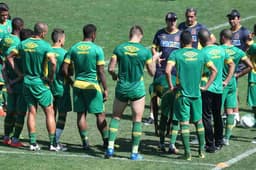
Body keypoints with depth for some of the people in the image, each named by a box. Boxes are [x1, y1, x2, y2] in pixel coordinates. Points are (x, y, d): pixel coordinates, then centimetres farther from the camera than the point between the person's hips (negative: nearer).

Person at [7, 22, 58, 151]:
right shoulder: (45, 46, -15)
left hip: (27, 81, 5)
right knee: (49, 112, 5)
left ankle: (32, 143, 11)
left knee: (31, 112, 12)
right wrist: (51, 77, -12)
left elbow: (9, 57, 9)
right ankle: (53, 144, 5)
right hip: (40, 83, -5)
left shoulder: (23, 44, 3)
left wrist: (18, 72, 9)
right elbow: (53, 62, -27)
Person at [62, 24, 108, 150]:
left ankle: (85, 142, 8)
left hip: (78, 84, 4)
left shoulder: (74, 48, 3)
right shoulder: (97, 49, -9)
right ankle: (106, 141, 11)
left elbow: (65, 68, 1)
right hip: (92, 85, -4)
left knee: (81, 114, 8)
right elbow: (101, 72, -10)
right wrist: (105, 89, -5)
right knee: (100, 114, 6)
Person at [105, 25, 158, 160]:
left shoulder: (119, 48, -5)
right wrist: (154, 60, 19)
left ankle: (110, 148, 4)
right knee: (137, 120, 7)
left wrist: (114, 75, 15)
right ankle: (134, 153, 8)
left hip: (121, 88, 2)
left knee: (116, 117, 14)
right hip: (137, 90, -1)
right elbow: (152, 72, 1)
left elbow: (110, 68, -6)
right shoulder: (145, 51, -8)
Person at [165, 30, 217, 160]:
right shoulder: (200, 54, 4)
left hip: (182, 93, -3)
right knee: (198, 121, 15)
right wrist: (206, 86, 8)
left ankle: (187, 152, -2)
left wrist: (171, 86, -8)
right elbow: (214, 70, 5)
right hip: (196, 93, 3)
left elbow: (167, 71, -20)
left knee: (184, 122, 0)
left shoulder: (176, 54, -6)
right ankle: (201, 150, 19)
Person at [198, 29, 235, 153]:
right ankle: (219, 142, 26)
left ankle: (210, 145, -2)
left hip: (206, 88, -6)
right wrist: (226, 81, 15)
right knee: (217, 116, 17)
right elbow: (232, 65, 13)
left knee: (206, 117, 0)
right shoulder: (221, 50, 4)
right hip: (219, 88, 6)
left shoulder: (203, 53, -15)